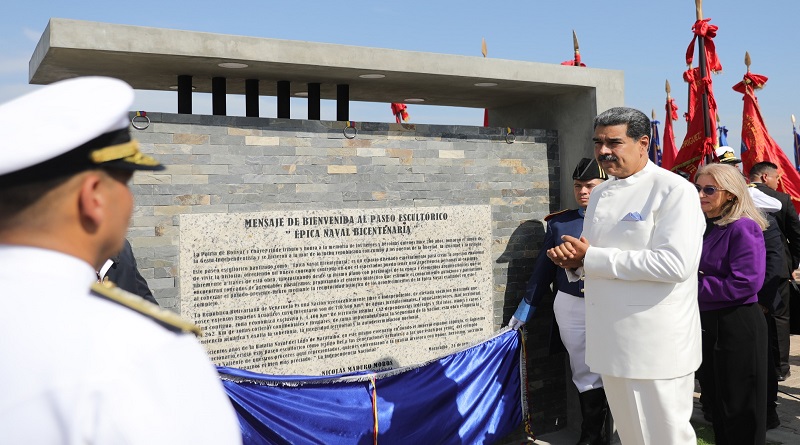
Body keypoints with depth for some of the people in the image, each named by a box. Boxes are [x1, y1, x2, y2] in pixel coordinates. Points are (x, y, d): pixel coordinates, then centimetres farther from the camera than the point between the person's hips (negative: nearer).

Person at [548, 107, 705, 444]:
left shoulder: (674, 190, -12)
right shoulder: (600, 194, 13)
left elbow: (676, 264, -25)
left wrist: (592, 257, -20)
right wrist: (573, 259, -3)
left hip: (656, 346, -7)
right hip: (611, 341, 8)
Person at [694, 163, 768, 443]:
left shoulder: (743, 228, -16)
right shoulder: (702, 226, 8)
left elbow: (746, 282, -25)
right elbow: (694, 272, 16)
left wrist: (696, 287, -20)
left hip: (738, 326, -8)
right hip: (708, 323, 8)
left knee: (739, 408, 5)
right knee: (714, 396, 20)